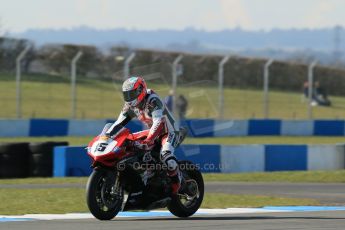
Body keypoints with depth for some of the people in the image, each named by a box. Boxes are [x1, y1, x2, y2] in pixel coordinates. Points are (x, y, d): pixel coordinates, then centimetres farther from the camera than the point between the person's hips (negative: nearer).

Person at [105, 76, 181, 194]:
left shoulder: (153, 101, -26)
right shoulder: (130, 106, -1)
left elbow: (158, 122, -38)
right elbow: (119, 122, 2)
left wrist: (148, 141, -49)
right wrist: (106, 135, -13)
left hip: (168, 132, -9)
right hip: (153, 133, 9)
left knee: (166, 154, -35)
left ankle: (176, 182, -14)